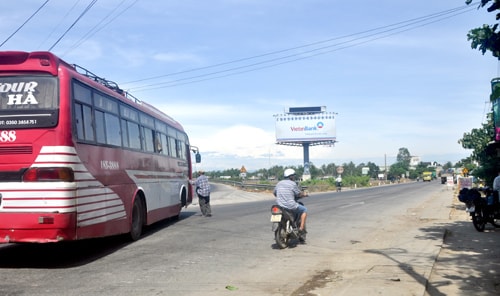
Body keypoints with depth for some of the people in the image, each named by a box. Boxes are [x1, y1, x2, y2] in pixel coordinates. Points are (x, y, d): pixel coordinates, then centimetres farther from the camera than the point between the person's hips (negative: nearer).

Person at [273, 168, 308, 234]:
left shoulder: (279, 183, 9)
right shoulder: (293, 184, -8)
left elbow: (274, 193, 18)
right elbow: (299, 194, -2)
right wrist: (304, 194, 19)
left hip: (279, 206, 6)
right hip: (290, 206, -6)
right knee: (304, 210, 15)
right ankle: (301, 228, 7)